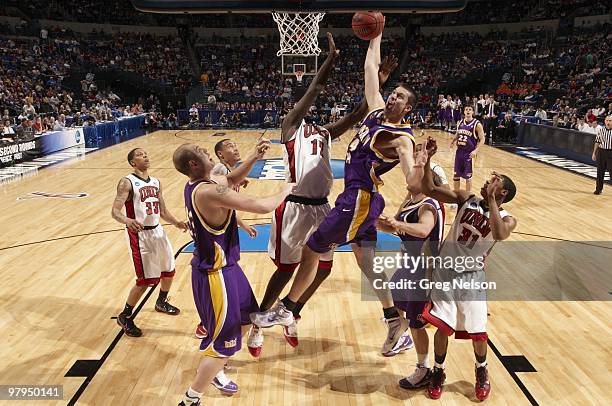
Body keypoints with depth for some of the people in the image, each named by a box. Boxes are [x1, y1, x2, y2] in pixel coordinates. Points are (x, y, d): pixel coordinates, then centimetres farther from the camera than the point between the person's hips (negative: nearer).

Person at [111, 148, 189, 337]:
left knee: (169, 270, 18)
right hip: (139, 234, -7)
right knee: (145, 280, -6)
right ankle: (125, 317, 14)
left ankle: (161, 303, 44)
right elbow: (115, 211, -21)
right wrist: (127, 221, -42)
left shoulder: (156, 182, 9)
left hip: (157, 230, 7)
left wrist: (176, 223, -2)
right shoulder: (127, 182, -12)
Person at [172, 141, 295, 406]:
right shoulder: (210, 191, -27)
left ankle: (211, 368, 45)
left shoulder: (198, 184, 1)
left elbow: (232, 180, 19)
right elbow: (263, 207, -27)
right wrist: (285, 190, -7)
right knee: (224, 343, 4)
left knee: (245, 319, 26)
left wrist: (254, 158, 4)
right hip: (216, 273, -10)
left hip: (220, 266, 10)